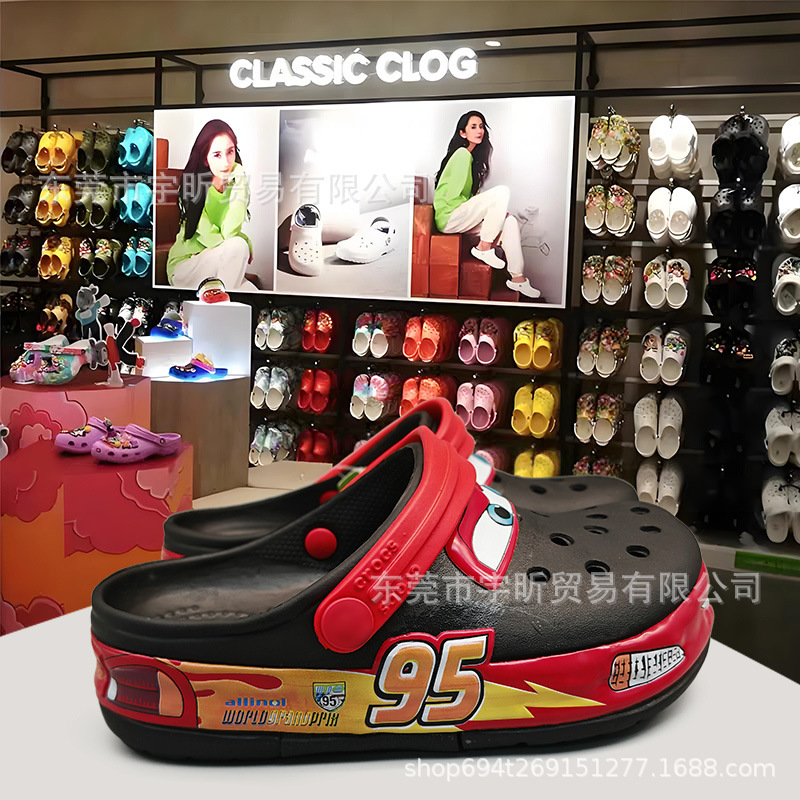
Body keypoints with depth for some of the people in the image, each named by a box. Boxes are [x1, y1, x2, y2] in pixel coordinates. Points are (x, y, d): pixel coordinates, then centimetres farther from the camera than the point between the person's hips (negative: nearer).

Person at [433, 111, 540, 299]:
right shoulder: (462, 154, -12)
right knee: (502, 191, -22)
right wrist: (488, 208, -8)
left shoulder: (472, 156, 19)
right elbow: (453, 196, -18)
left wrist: (492, 211, 7)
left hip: (461, 216, 9)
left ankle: (517, 277, -7)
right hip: (448, 216, -9)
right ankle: (484, 248, -16)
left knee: (510, 221, -6)